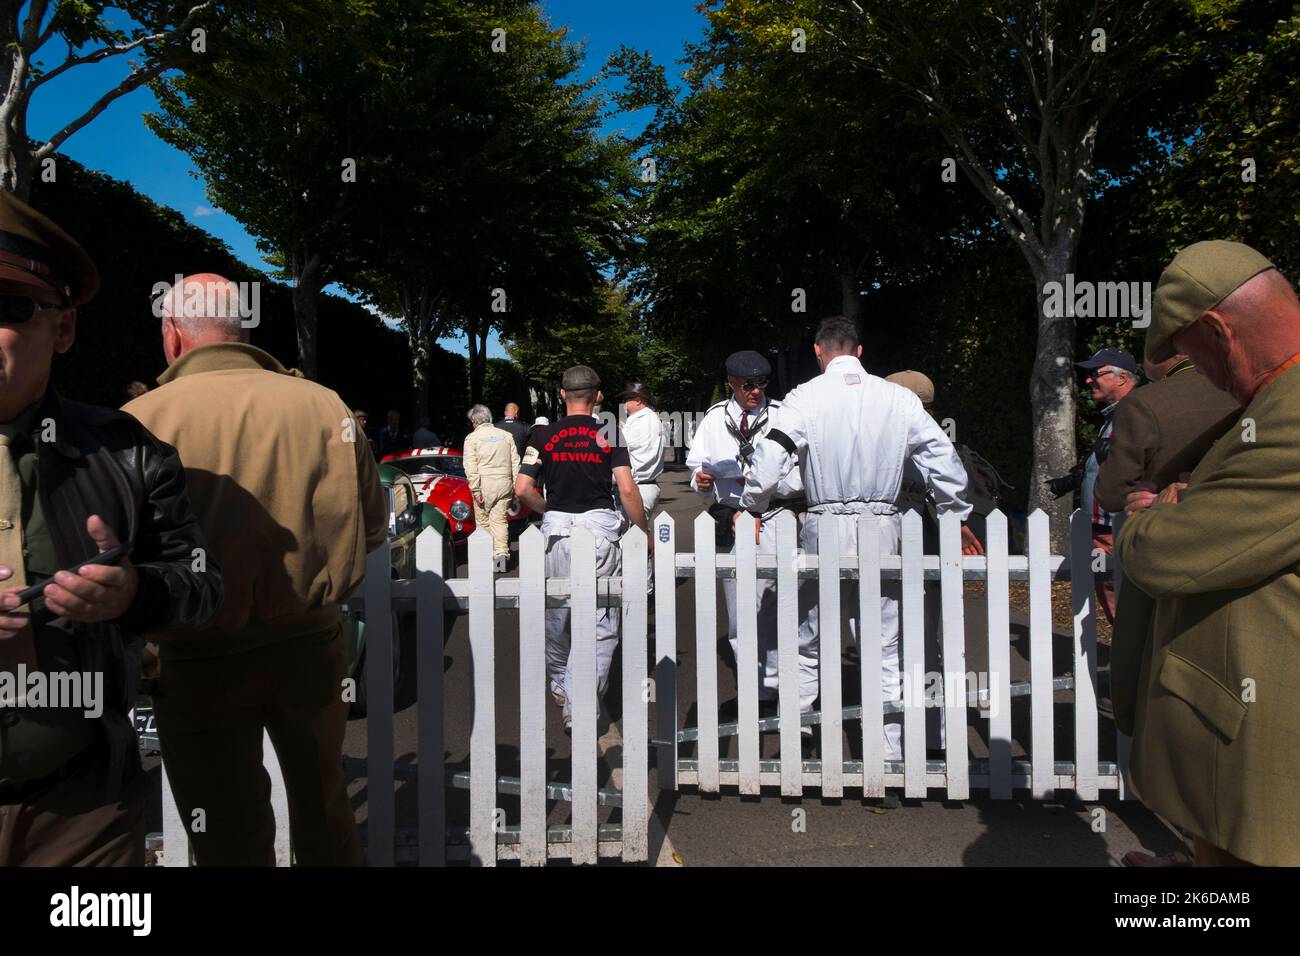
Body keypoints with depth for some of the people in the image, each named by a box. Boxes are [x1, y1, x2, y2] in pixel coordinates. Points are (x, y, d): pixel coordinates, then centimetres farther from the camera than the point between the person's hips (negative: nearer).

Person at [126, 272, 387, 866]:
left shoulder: (141, 420, -11)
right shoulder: (322, 404, -7)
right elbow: (370, 527, -5)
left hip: (201, 666, -1)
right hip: (308, 647, 2)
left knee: (229, 839, 16)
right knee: (323, 812, 23)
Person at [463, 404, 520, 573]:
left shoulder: (472, 438, 0)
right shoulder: (506, 435, 9)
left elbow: (471, 467, -8)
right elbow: (515, 462, 8)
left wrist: (476, 490, -8)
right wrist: (514, 487, 12)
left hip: (485, 484, -3)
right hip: (505, 484, 3)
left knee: (483, 522, 7)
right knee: (500, 520, 6)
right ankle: (502, 553, -9)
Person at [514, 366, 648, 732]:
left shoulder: (544, 435, 4)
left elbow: (523, 489, -2)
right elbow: (627, 489, -7)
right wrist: (644, 533, 3)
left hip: (557, 527, 2)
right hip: (600, 526, -2)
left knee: (555, 616, 20)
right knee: (599, 624, 4)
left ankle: (558, 685, 39)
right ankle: (580, 708, 1)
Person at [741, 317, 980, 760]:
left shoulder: (805, 397, -4)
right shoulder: (899, 398, 4)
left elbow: (768, 464, -13)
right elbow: (945, 461, 9)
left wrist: (749, 508, 3)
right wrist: (958, 518, 21)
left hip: (824, 528, -2)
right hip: (883, 530, 2)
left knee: (807, 645, 12)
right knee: (884, 650, 9)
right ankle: (890, 752, 16)